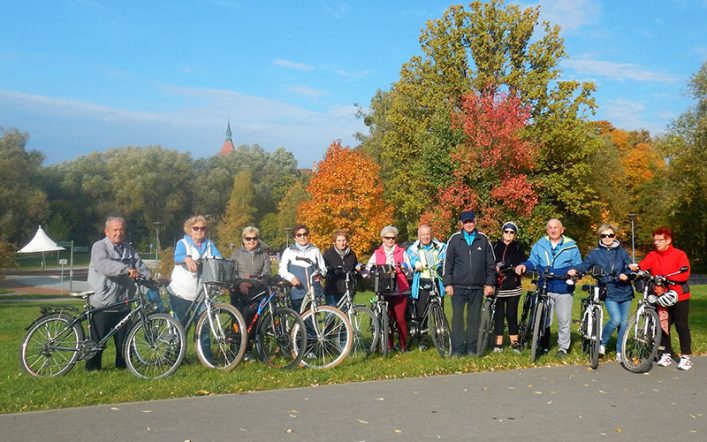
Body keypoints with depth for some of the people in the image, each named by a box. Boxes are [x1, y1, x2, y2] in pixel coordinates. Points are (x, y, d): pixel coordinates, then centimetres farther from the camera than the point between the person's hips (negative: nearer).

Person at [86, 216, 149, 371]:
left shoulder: (128, 248, 13)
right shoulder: (99, 247, -7)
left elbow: (140, 265, 12)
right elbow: (103, 264, -27)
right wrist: (126, 269, -39)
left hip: (123, 304, 5)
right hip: (102, 304, -5)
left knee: (123, 339, 10)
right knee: (98, 339, 2)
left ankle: (123, 364, 21)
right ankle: (92, 367, 15)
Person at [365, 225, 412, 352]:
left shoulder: (402, 252, 13)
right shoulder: (377, 253, 14)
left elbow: (409, 271, 8)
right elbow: (369, 268, 5)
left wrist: (404, 268, -14)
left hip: (400, 291, -1)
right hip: (384, 291, 1)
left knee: (400, 318, -6)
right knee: (387, 319, 1)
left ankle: (404, 345, 6)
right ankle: (389, 345, 12)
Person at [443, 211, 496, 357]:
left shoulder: (483, 239, 6)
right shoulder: (454, 239, 3)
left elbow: (491, 263, 9)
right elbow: (448, 263, 3)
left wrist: (490, 283, 3)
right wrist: (448, 283, -3)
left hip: (477, 287, 1)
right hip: (458, 286, -1)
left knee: (474, 318, 6)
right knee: (457, 317, -3)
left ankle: (472, 348, 15)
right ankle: (457, 349, 4)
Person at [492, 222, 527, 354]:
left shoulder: (518, 247, 8)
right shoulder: (496, 246, 10)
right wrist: (495, 268, -15)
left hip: (513, 287, -1)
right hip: (497, 286, 1)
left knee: (511, 315, -1)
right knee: (498, 315, 3)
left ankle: (515, 342, 11)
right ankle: (498, 343, 10)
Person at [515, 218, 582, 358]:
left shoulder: (571, 246, 1)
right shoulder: (540, 245, 7)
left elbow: (578, 265, 4)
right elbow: (533, 262, 7)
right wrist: (524, 265, -15)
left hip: (564, 289, -2)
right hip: (544, 289, 2)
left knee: (564, 320, 3)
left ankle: (563, 347, 18)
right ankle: (543, 346, 21)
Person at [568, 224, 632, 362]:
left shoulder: (622, 252, 7)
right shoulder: (596, 253, 2)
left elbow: (630, 267, 1)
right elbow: (585, 265, -8)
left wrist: (626, 274, -21)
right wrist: (575, 270, -29)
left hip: (624, 291, 3)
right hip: (609, 292, -3)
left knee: (623, 323, 5)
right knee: (616, 319, -19)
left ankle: (620, 353, 18)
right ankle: (602, 343, 5)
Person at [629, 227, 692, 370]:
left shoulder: (680, 255, -5)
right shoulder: (652, 255, 4)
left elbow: (684, 274, -13)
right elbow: (644, 264, -16)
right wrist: (636, 267, -39)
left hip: (679, 296, -3)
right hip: (661, 297, 4)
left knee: (681, 326, 1)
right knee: (663, 325, 8)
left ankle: (685, 357, 9)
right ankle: (666, 354, 20)